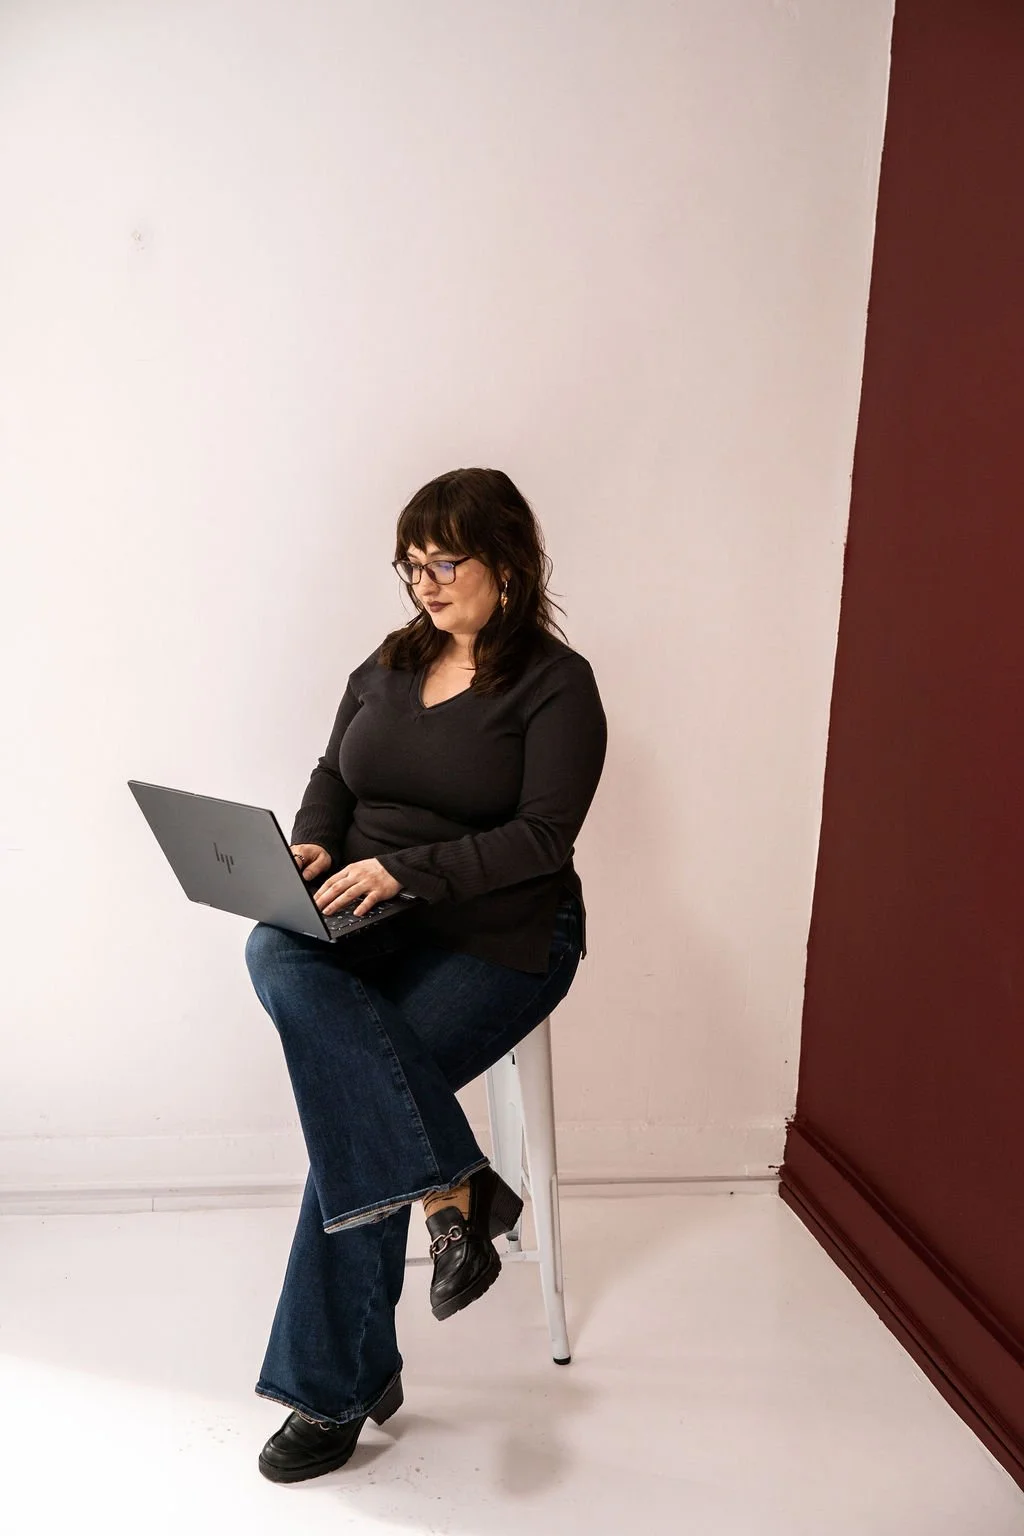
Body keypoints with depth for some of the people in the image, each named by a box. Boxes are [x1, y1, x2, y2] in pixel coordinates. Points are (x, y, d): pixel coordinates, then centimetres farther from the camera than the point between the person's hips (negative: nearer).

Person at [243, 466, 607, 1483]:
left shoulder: (556, 683, -5)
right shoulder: (389, 664, 14)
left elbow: (543, 837, -14)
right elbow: (332, 776, 18)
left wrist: (403, 868, -23)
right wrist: (311, 848, -5)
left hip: (497, 937, -5)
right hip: (366, 922, 5)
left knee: (353, 1103, -23)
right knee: (276, 956, -30)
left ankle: (339, 1387, -6)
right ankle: (453, 1190, -30)